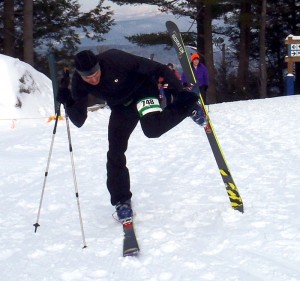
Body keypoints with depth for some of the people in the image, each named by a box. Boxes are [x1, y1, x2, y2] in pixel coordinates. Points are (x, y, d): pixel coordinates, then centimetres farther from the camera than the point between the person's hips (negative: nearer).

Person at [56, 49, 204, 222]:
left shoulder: (116, 60, -35)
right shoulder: (78, 83, -21)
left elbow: (159, 69, -28)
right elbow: (79, 121, -20)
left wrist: (180, 93, -29)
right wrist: (68, 103, -39)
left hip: (143, 90, -4)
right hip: (121, 107, 4)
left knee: (153, 128, -33)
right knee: (115, 154, -3)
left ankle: (187, 105, -7)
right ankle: (121, 201, 14)